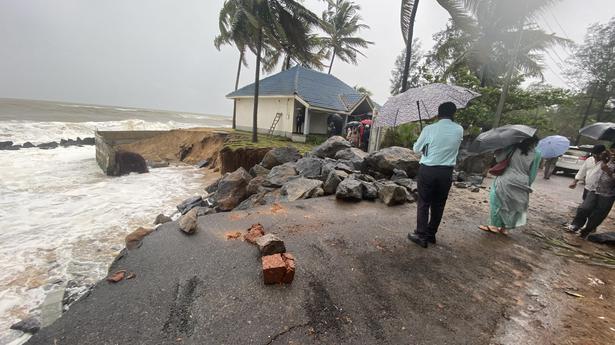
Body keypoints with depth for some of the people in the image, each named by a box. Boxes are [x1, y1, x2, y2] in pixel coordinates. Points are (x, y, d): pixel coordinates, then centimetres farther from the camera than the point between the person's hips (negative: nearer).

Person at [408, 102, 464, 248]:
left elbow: (416, 148, 3)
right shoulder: (459, 130, 2)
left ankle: (421, 235, 8)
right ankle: (431, 234, 26)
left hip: (427, 170, -3)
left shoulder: (429, 129, -8)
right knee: (438, 205, 14)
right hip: (446, 172, 3)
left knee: (424, 203, 5)